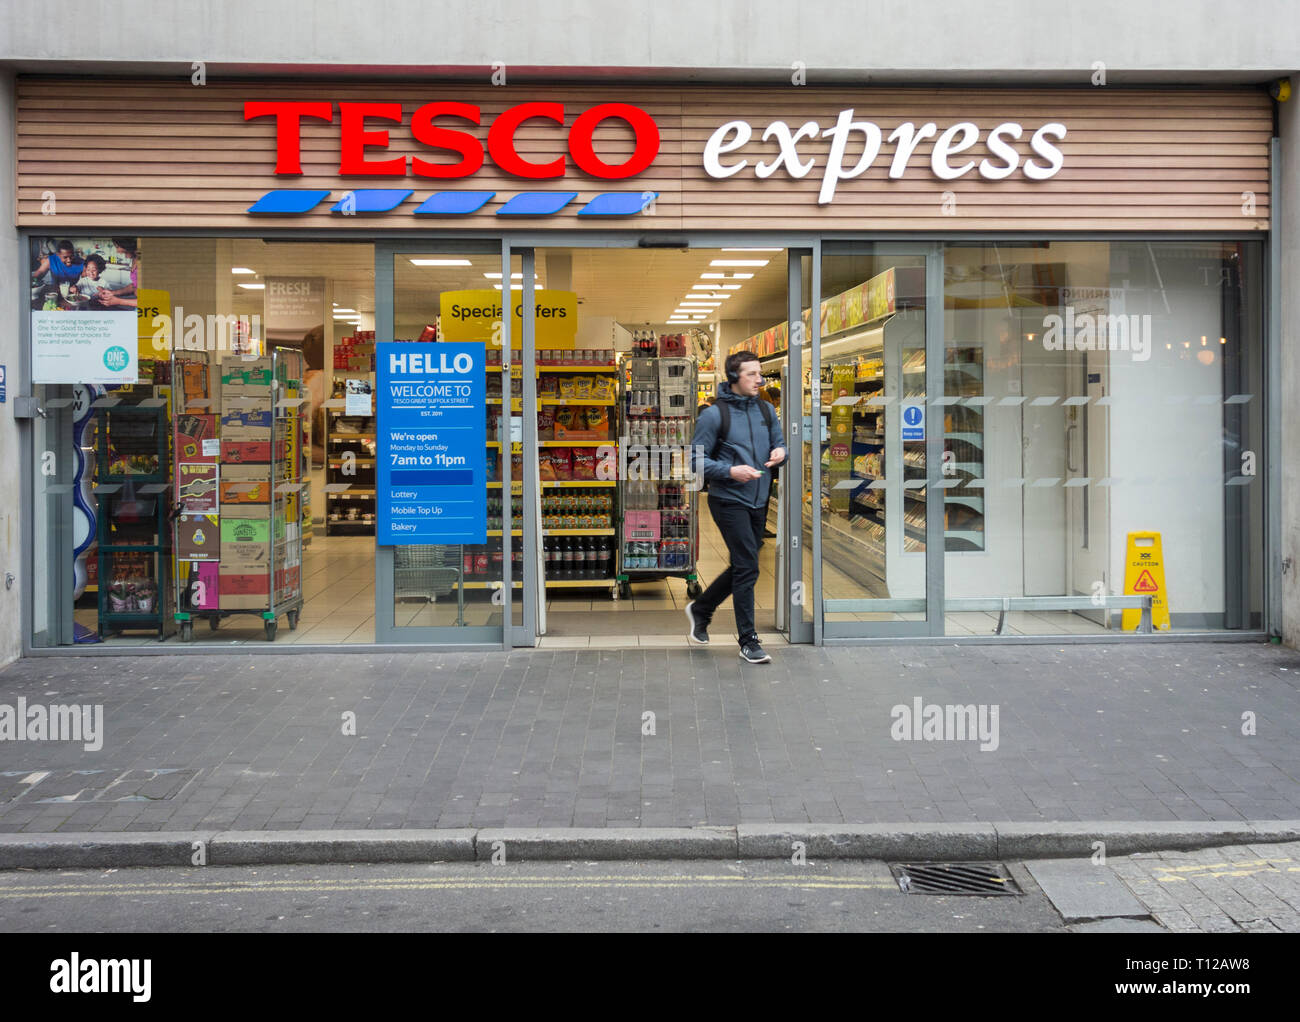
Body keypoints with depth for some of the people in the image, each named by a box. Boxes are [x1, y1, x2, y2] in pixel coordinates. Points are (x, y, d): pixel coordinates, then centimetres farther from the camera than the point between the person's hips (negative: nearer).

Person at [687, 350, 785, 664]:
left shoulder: (766, 411, 9)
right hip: (729, 500, -7)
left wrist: (780, 451, -4)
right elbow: (697, 459, -8)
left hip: (759, 502, 7)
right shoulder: (714, 415, -9)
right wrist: (730, 471, -21)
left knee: (741, 567, 14)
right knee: (747, 568, -10)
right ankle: (748, 641, -2)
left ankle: (700, 609, 37)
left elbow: (778, 441, 21)